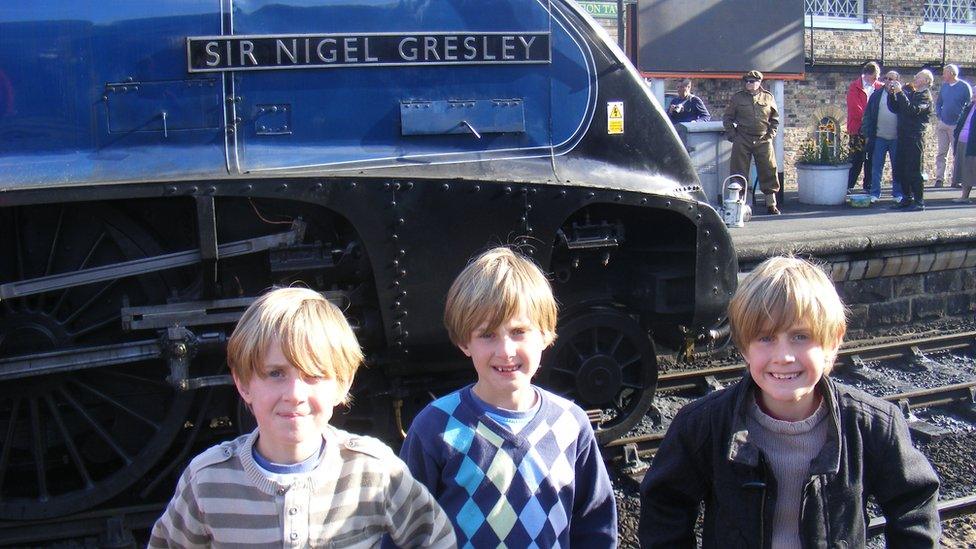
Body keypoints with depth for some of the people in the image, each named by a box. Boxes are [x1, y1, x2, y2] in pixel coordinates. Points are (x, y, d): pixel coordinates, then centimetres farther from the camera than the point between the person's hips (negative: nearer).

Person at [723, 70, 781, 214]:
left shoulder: (768, 97, 10)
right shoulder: (737, 98, 6)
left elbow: (775, 118, 17)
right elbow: (727, 118, 10)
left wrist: (771, 133, 5)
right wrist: (732, 135, 0)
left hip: (763, 140, 1)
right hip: (742, 141, -1)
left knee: (768, 172, 1)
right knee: (739, 173, 0)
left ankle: (771, 204, 9)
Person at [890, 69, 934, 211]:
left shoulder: (926, 97, -7)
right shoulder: (908, 91, 15)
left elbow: (913, 110, -22)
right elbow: (894, 107, 15)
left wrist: (900, 93, -23)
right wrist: (892, 93, -1)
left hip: (915, 137, -7)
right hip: (902, 136, 7)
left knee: (913, 170, -6)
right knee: (900, 169, 9)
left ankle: (919, 201, 0)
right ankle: (907, 198, 19)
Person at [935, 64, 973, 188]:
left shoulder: (964, 86, -5)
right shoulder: (944, 86, 8)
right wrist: (939, 116, 6)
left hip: (957, 125, -4)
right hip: (942, 124, 4)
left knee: (957, 153, 3)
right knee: (941, 153, 2)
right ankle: (939, 178, 3)